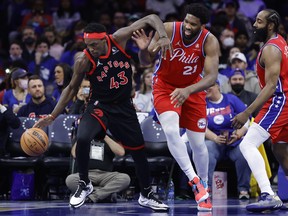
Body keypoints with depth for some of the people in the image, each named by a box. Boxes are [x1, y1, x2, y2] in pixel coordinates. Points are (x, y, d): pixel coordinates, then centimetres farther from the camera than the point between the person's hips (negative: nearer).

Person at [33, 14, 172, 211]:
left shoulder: (119, 39, -18)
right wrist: (52, 117, -8)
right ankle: (84, 185, -7)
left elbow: (150, 19, -13)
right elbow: (72, 88, -5)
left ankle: (146, 195, 29)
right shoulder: (84, 61, -20)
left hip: (124, 106, 3)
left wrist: (164, 36, -33)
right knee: (82, 139, -29)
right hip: (99, 106, -2)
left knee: (139, 151, 9)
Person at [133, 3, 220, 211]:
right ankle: (194, 180, -21)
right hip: (165, 87, -1)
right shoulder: (168, 30, -22)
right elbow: (146, 61, -13)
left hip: (193, 89, 1)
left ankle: (204, 187, 25)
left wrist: (188, 91, -44)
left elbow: (212, 76, -27)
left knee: (198, 143, 4)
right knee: (171, 131, -26)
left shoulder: (210, 42, -22)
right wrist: (144, 50, -37)